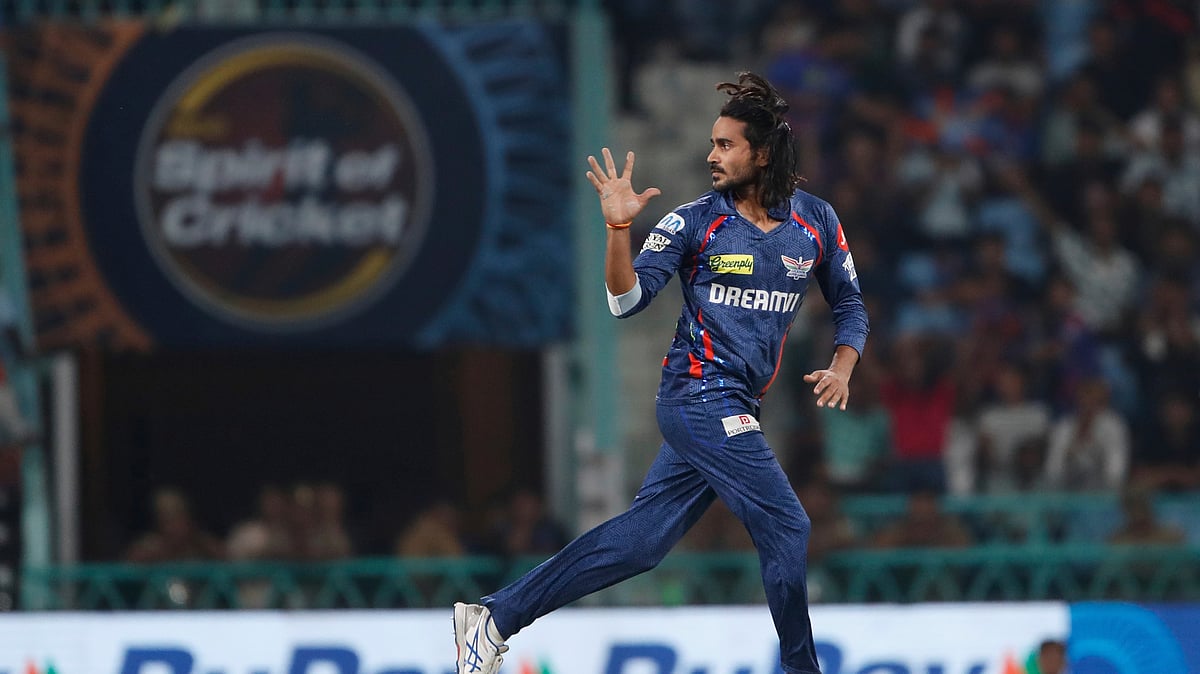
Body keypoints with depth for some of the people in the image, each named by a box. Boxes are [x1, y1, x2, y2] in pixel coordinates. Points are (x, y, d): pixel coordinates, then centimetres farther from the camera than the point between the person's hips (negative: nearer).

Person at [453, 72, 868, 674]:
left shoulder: (816, 222, 5)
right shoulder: (694, 221, -6)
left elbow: (850, 306, 14)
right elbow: (626, 300, -10)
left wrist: (842, 368, -3)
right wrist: (619, 229, -24)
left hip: (735, 409, 5)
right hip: (700, 394, -5)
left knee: (638, 539, 6)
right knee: (785, 528, -12)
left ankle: (495, 616, 12)